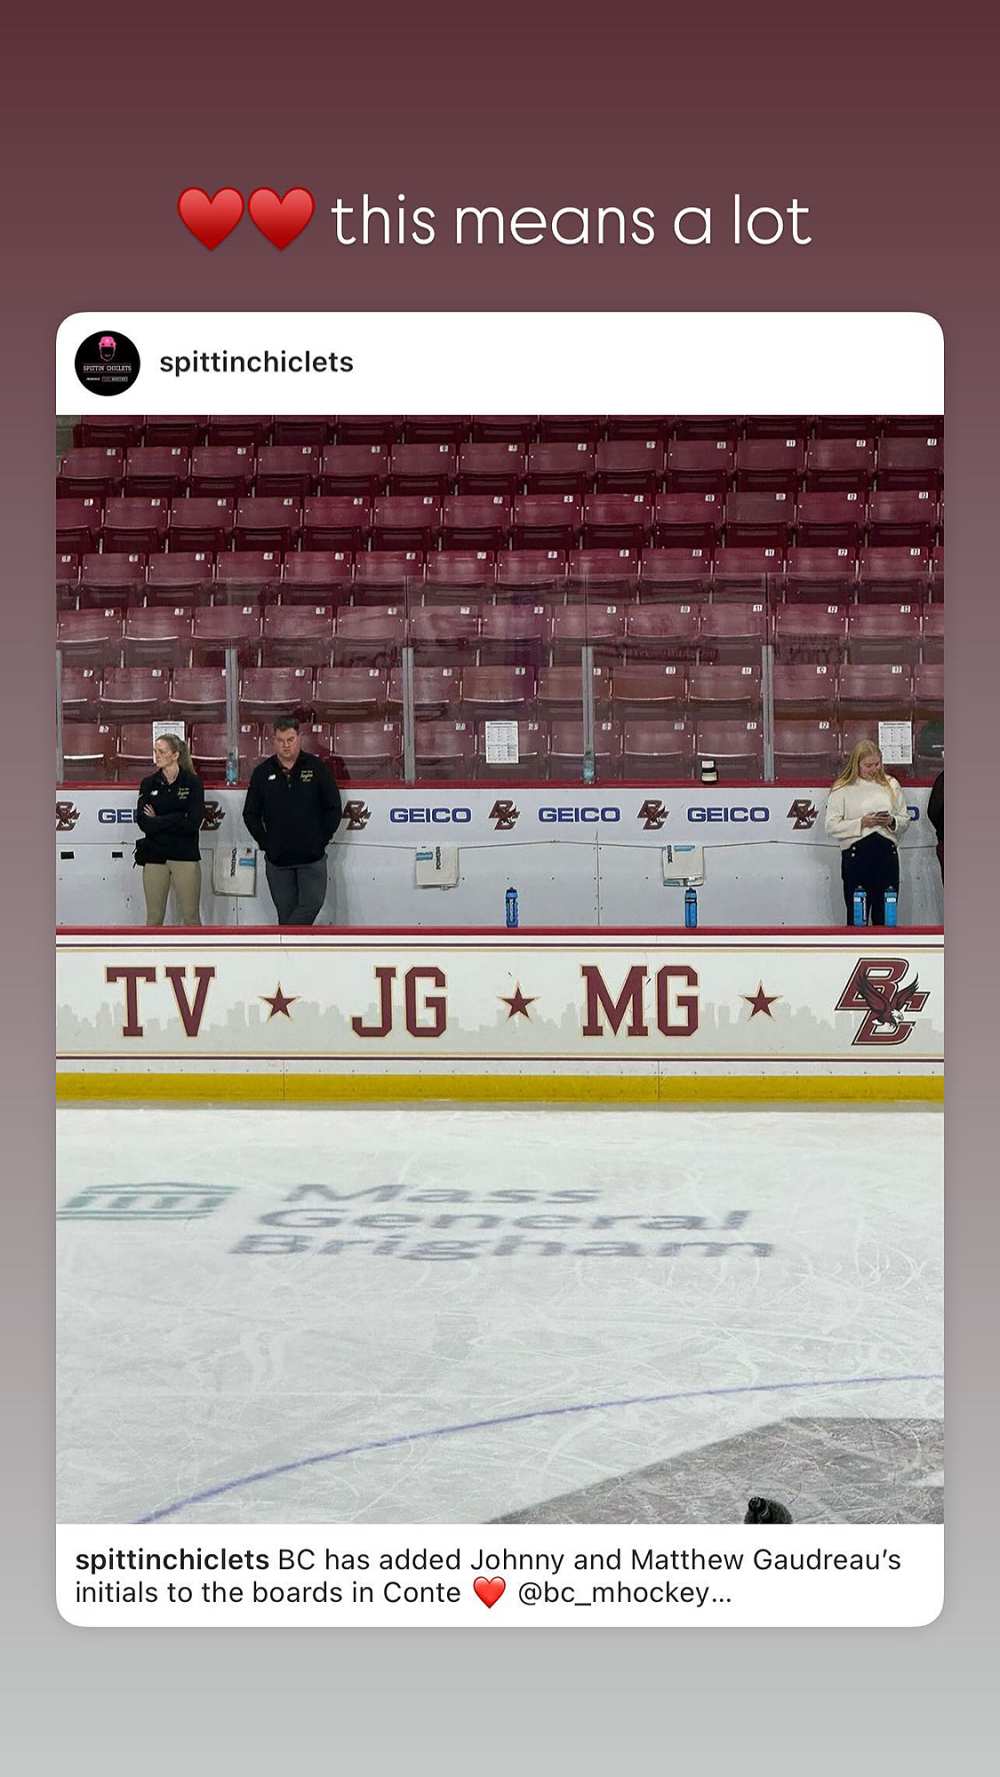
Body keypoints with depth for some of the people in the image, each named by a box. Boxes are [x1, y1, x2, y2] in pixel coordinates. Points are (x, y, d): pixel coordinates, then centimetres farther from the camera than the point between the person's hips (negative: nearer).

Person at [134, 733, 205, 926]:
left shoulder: (192, 783, 0)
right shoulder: (148, 784, 8)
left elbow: (193, 823, -11)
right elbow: (143, 822, -5)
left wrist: (157, 821, -7)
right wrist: (177, 820, -11)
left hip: (185, 856, -2)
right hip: (155, 857, 2)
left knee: (191, 916, -1)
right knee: (154, 917, 5)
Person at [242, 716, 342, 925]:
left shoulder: (317, 767, 1)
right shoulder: (262, 772, 5)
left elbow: (333, 808, 3)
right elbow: (250, 814, 9)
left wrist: (322, 839, -3)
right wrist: (266, 843, 1)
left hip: (312, 856, -1)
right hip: (278, 858, 1)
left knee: (312, 902, -12)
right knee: (286, 911, 5)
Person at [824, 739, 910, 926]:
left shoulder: (891, 785, 10)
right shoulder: (842, 789, -1)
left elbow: (905, 819, 14)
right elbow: (831, 827, -6)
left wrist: (892, 821, -7)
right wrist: (862, 823, -15)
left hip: (887, 853, 3)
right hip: (856, 854, -3)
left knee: (885, 917, 6)